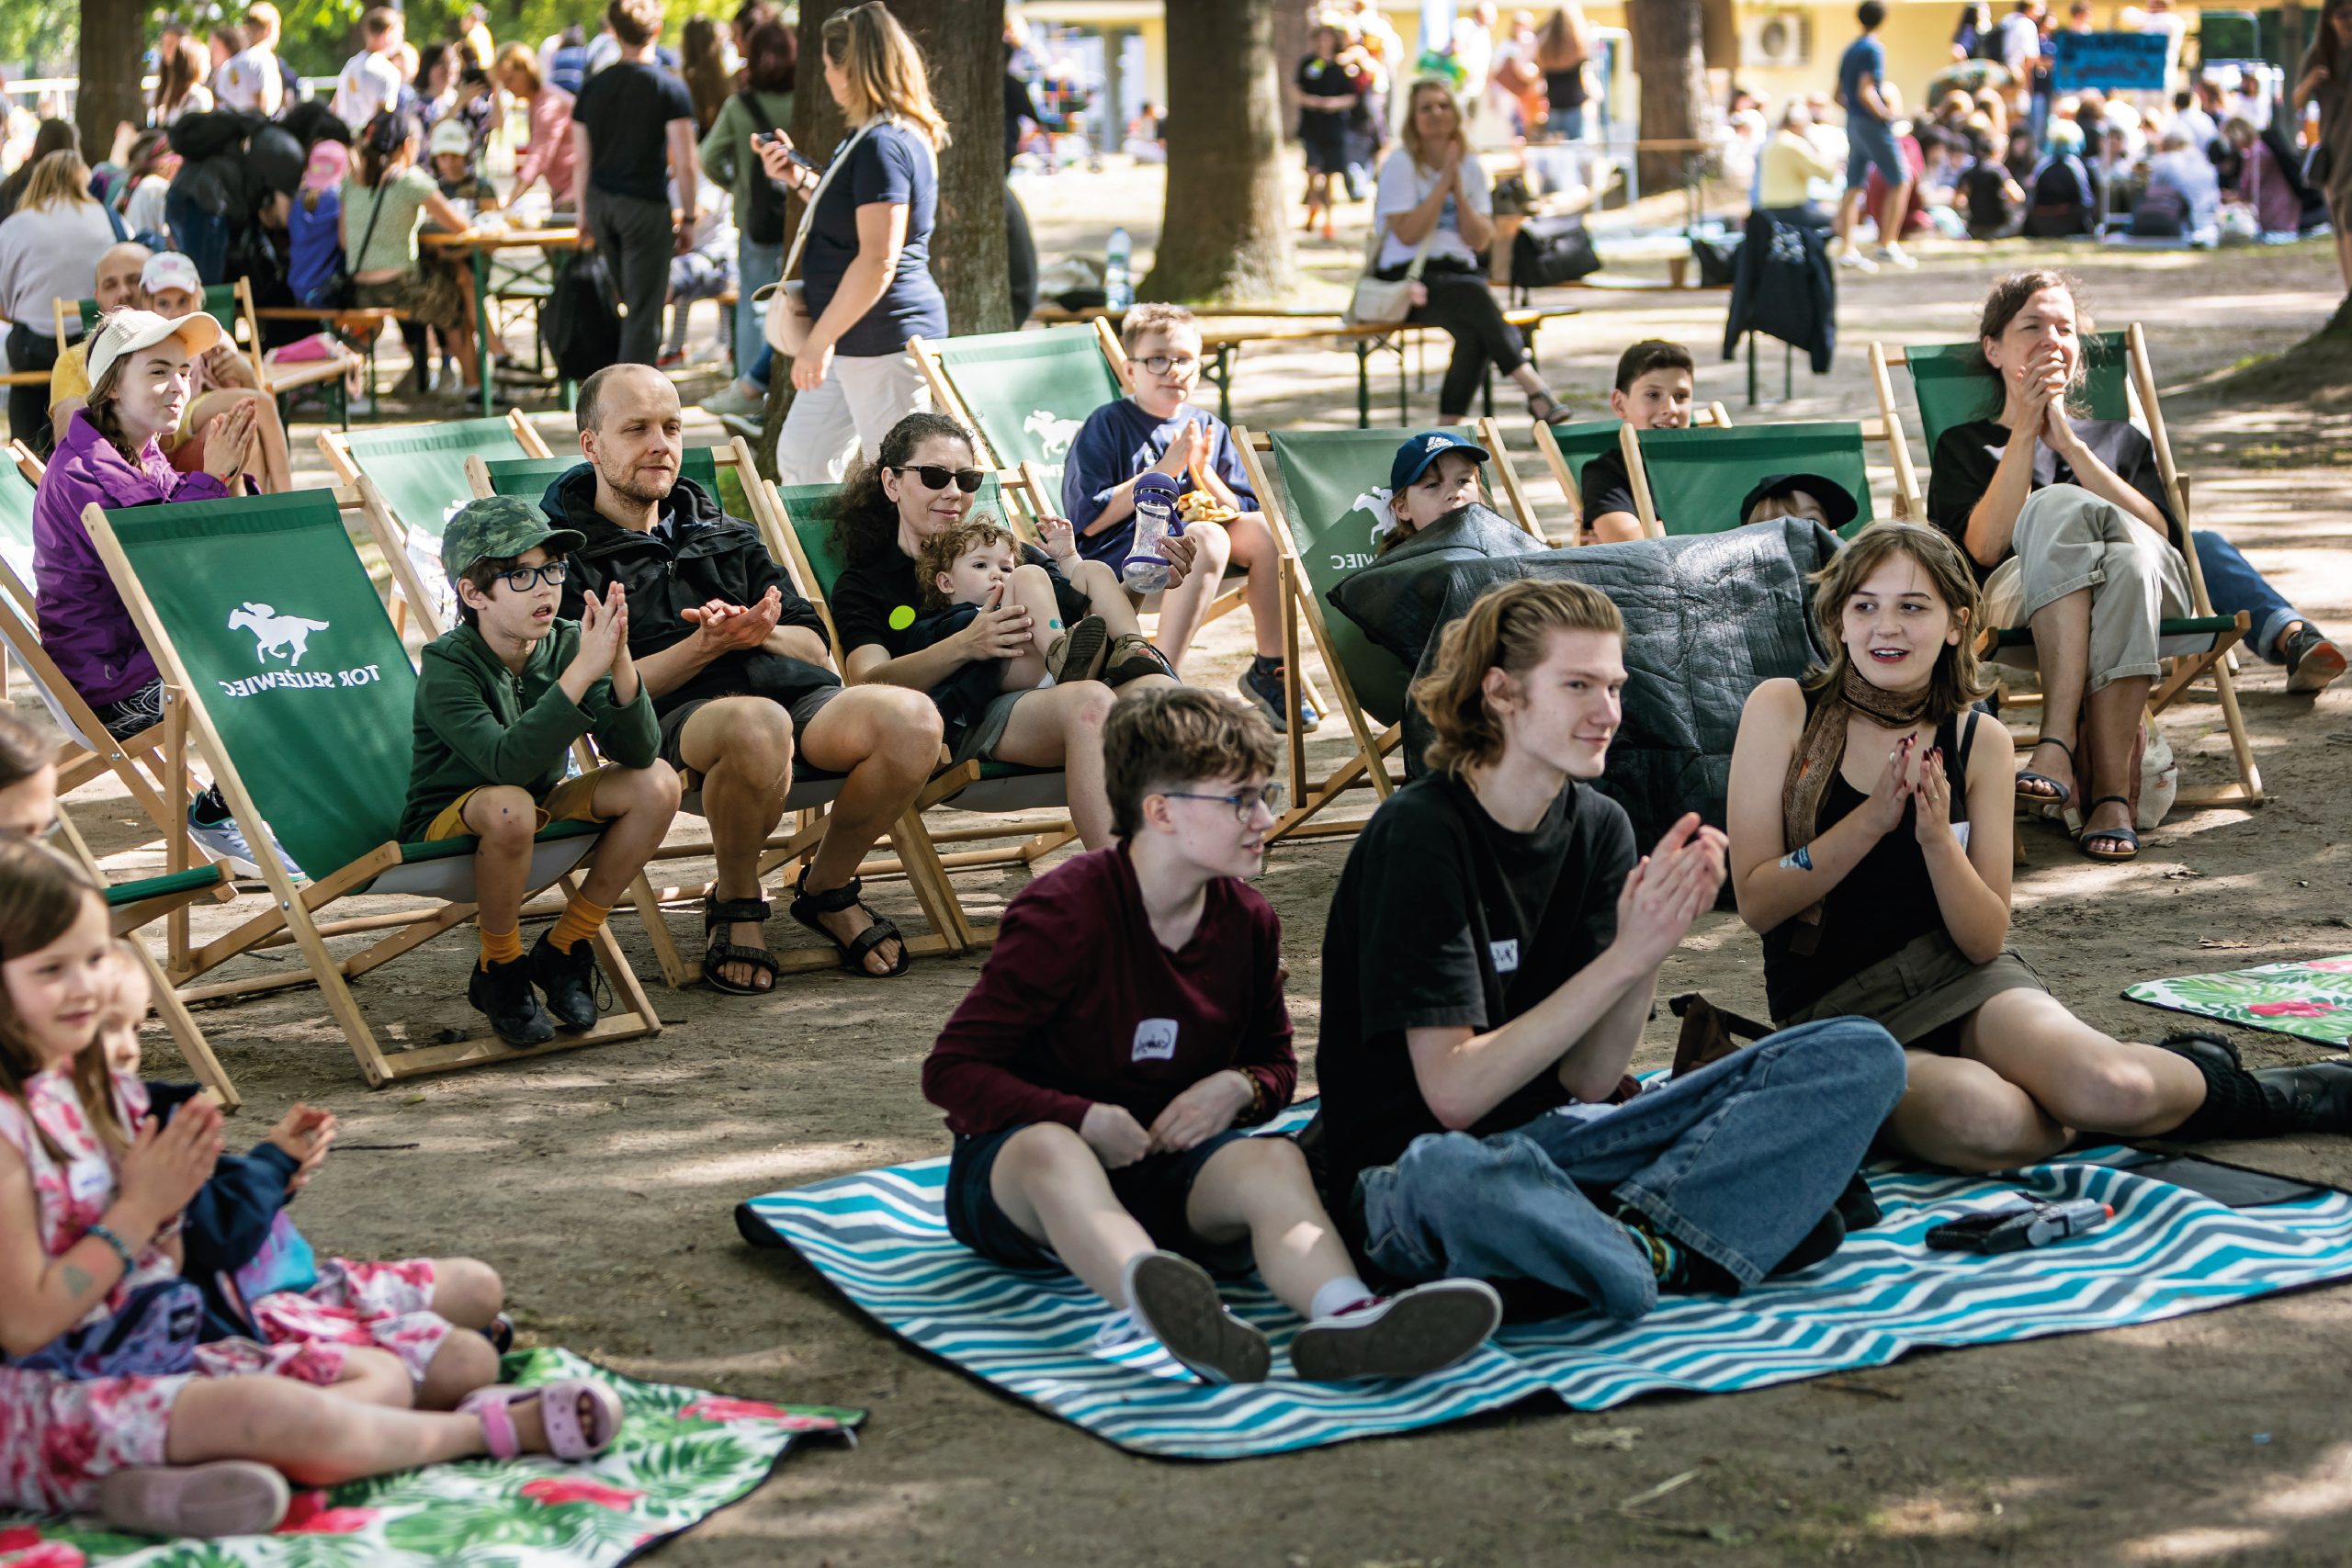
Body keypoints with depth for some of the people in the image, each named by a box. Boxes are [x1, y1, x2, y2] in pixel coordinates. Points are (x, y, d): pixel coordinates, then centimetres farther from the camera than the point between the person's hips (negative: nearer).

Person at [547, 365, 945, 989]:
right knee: (757, 724, -42)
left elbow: (816, 648, 22)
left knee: (912, 719, -26)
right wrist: (704, 647, -15)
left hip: (794, 690, 5)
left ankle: (827, 888, 1)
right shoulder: (569, 557, 10)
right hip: (675, 717, -5)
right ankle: (736, 905, -12)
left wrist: (759, 633, -1)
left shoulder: (725, 533, 29)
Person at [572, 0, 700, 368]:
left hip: (600, 201, 5)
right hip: (645, 205, -5)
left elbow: (582, 159, 7)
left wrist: (584, 213, 16)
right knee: (643, 311, -1)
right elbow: (684, 163, -10)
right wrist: (687, 218, -1)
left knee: (626, 299, 20)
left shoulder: (594, 86, 5)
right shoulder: (670, 88, -8)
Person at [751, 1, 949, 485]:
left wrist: (820, 340, -23)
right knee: (800, 457, 16)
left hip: (884, 339, -11)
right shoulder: (870, 137, 14)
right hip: (855, 343, 11)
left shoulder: (883, 145, -20)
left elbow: (878, 260, -26)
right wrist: (799, 178, 14)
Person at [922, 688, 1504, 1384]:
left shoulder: (1247, 921, 5)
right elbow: (951, 1070, -13)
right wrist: (1083, 1119, -26)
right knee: (1050, 1150, -41)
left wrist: (1241, 1087, -7)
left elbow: (1275, 1061, 19)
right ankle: (1157, 1300, -75)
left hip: (1168, 1167, 5)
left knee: (1274, 1157, -28)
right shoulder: (1063, 914, -13)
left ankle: (1345, 1318, -63)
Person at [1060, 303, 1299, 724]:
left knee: (1264, 529, -19)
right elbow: (1090, 520, -12)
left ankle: (1270, 669, -6)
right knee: (1207, 539, -33)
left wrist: (1204, 476, -7)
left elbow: (1241, 514, 12)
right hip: (1116, 553, -6)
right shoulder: (1106, 426, -3)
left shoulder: (1208, 428, 13)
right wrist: (1162, 471, -13)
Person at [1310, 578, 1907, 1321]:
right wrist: (1625, 957, -21)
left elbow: (1588, 1083, 1)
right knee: (1448, 1176, -46)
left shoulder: (1599, 827, 6)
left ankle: (1642, 1241, -26)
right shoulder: (1419, 834, -13)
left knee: (1860, 1056, -8)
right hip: (1409, 1160, -7)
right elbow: (1453, 1093, -19)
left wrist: (1657, 940, -15)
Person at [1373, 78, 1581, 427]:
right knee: (1474, 294, -34)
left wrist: (1458, 189, -8)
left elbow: (1480, 240, 3)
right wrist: (1444, 182, -11)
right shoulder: (1400, 165, -1)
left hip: (1459, 271, 4)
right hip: (1408, 277, -4)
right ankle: (1535, 389, -36)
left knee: (1475, 333, -30)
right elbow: (1407, 234, -14)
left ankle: (1449, 423, -24)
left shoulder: (1470, 166, 12)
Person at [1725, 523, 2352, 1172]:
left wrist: (1937, 837, -18)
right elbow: (1756, 904, -8)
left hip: (1959, 979, 2)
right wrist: (1873, 817, -19)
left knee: (2117, 1088, -30)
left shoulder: (1979, 740, 3)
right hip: (1831, 1012, -2)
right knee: (1988, 1123, -36)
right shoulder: (1782, 710, -3)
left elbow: (1985, 941, 0)